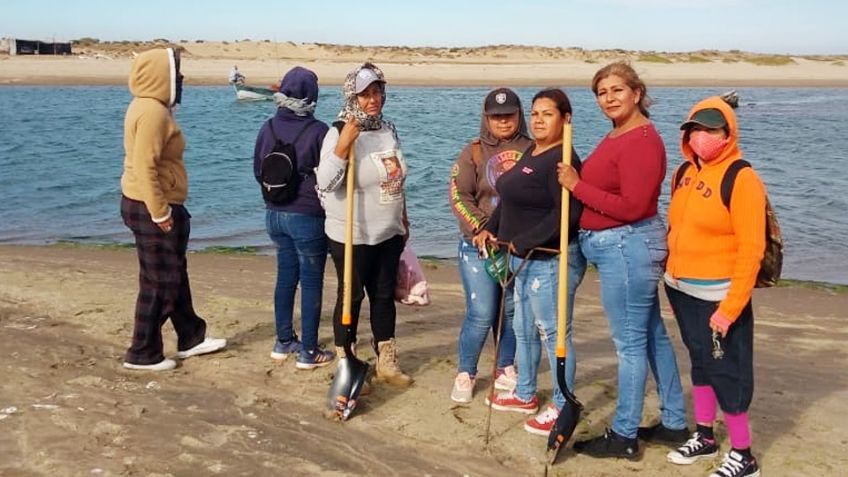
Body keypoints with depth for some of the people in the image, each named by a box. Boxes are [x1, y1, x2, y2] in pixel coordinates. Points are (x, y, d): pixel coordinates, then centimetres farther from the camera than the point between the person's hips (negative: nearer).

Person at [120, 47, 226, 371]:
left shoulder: (151, 107, 13)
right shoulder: (152, 111, -19)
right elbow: (145, 167, -25)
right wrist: (160, 212, -22)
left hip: (157, 205, 11)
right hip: (150, 209, -11)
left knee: (176, 276, 19)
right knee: (158, 283, -1)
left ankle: (191, 338, 31)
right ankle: (142, 354, 10)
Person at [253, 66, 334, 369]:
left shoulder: (268, 128, 0)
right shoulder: (318, 131, -16)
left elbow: (258, 172, 9)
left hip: (275, 214, 6)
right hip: (308, 216, -6)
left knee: (285, 276, 18)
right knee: (312, 283, 4)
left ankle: (283, 343, 28)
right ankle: (308, 352, 10)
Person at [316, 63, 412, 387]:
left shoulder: (389, 130, 4)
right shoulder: (340, 134, -16)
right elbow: (326, 184, -26)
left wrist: (403, 221, 19)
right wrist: (343, 145, -35)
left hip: (388, 234, 6)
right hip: (352, 236, -6)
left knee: (384, 296, 15)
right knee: (351, 297, 6)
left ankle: (386, 363, 29)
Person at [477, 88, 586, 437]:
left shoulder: (561, 160, -18)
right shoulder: (530, 153, 13)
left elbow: (567, 214, -27)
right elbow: (513, 199, 22)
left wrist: (523, 241, -22)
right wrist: (491, 228, 10)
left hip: (552, 260, -11)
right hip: (524, 259, 11)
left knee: (553, 333, -1)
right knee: (524, 329, 20)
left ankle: (562, 407, 12)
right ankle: (525, 395, 35)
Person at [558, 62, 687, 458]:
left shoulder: (643, 141, -17)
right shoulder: (618, 135, 13)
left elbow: (632, 206, -23)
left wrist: (577, 186, -18)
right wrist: (577, 181, -1)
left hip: (627, 246, -10)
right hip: (622, 247, 10)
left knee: (630, 342, 1)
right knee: (652, 336, 17)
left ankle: (623, 436, 13)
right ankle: (674, 424, 30)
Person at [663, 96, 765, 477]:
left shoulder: (741, 179, -14)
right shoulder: (685, 173, 8)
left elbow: (751, 249, -17)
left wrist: (730, 307, -20)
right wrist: (671, 279, 13)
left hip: (717, 295, -7)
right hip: (681, 290, 7)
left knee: (726, 371, 1)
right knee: (700, 362, 18)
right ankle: (704, 437, 33)